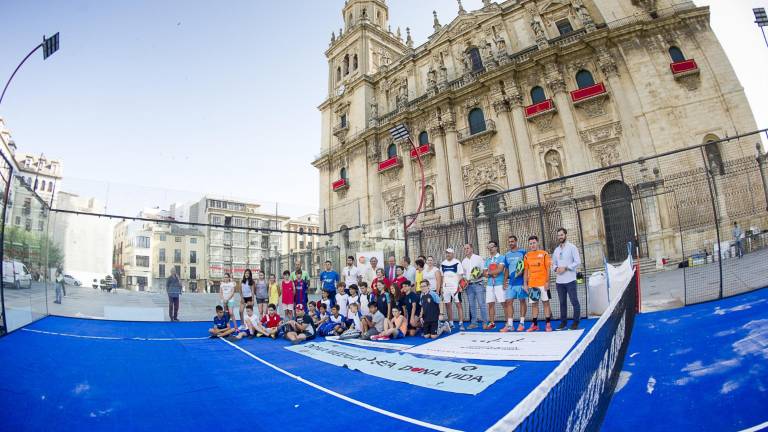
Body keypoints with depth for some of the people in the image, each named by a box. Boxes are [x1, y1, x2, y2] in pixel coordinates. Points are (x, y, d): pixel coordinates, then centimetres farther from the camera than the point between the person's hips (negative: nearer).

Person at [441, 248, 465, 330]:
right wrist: (442, 287, 11)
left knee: (458, 304, -6)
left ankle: (461, 324, -5)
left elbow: (460, 275, -5)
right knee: (448, 305, 8)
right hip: (446, 287, 5)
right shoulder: (443, 264, 12)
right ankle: (451, 323, 17)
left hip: (455, 287, -5)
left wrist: (459, 286, -15)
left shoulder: (457, 263, -3)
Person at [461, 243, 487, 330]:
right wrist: (465, 280, 4)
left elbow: (484, 270, 0)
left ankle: (485, 322, -1)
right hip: (469, 285, 5)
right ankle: (474, 323, 13)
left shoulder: (478, 258, 1)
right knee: (472, 305, 7)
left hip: (478, 284, -4)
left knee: (481, 304, -7)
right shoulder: (463, 261, 14)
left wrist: (480, 275, -17)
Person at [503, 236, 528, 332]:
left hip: (520, 281, -5)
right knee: (509, 302, 0)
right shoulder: (507, 254, 13)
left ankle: (522, 323, 13)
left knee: (522, 301, 4)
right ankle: (510, 324, 2)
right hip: (510, 282, 5)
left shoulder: (522, 252, -2)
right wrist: (505, 281, 11)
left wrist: (521, 271, -20)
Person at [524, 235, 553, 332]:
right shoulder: (527, 256, 8)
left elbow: (548, 269, -3)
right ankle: (535, 325, 14)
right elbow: (526, 271, 11)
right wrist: (525, 284, 5)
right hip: (532, 284, 3)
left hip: (543, 283, -3)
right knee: (534, 304, 7)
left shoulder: (544, 254, -1)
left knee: (546, 302, 2)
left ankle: (548, 324, 7)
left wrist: (547, 282, -11)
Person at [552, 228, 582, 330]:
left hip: (570, 280, -5)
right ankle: (563, 322, 18)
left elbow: (578, 262, -10)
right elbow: (553, 264, 18)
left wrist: (565, 268, -16)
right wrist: (556, 268, -5)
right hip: (559, 281, 6)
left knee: (574, 302, -1)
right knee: (562, 302, 11)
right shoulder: (556, 250, 15)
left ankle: (576, 322, 8)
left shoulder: (572, 247, -3)